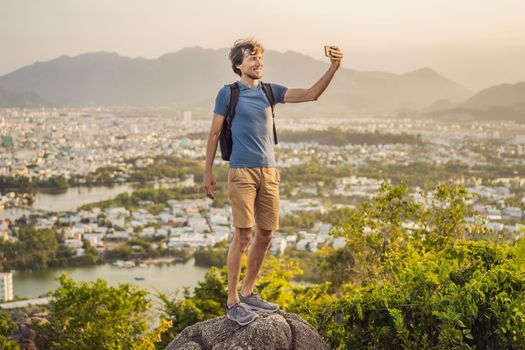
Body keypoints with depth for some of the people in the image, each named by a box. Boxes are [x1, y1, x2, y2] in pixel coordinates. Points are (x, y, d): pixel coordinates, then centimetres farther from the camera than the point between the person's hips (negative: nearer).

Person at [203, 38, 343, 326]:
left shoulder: (270, 91, 11)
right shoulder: (228, 93, 0)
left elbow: (311, 95, 1)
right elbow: (214, 133, 4)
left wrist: (334, 67, -12)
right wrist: (207, 172, 2)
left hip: (269, 172, 5)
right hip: (242, 172, -5)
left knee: (266, 234, 7)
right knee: (243, 235, -9)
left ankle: (247, 293, 22)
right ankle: (232, 302, -1)